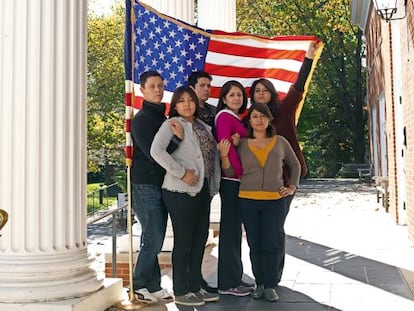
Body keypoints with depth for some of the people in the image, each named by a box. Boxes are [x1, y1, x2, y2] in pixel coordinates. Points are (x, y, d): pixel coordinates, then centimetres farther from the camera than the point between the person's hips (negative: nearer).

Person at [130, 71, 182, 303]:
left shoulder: (163, 118, 16)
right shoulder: (141, 119, -8)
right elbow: (153, 154, -18)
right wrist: (177, 138, -21)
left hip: (162, 185, 8)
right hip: (146, 186, -8)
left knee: (155, 240, 10)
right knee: (153, 239, -6)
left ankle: (153, 288, 18)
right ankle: (142, 286, 7)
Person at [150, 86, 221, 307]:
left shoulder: (203, 126, 16)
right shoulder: (172, 124, -5)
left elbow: (213, 154, 16)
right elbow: (156, 151, -20)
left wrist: (213, 185, 4)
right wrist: (182, 172, -21)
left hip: (202, 189, 8)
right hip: (181, 190, -7)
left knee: (200, 239, 13)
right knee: (183, 240, 0)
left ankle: (195, 287, 27)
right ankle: (180, 292, 12)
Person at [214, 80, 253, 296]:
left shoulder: (236, 118, 19)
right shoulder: (224, 116, -8)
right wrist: (240, 172, -15)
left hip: (238, 180, 9)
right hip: (231, 179, -9)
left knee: (234, 228, 13)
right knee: (230, 228, -4)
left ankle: (234, 277, 23)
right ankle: (228, 283, 3)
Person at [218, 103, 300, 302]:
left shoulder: (280, 142, 7)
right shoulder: (241, 144, 6)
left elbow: (295, 165, 20)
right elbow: (230, 172, 1)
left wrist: (292, 187, 12)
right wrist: (224, 155, -13)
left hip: (275, 200, 0)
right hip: (248, 200, 1)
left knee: (271, 243, -2)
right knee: (255, 244, 5)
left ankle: (270, 286, 7)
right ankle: (259, 284, 15)